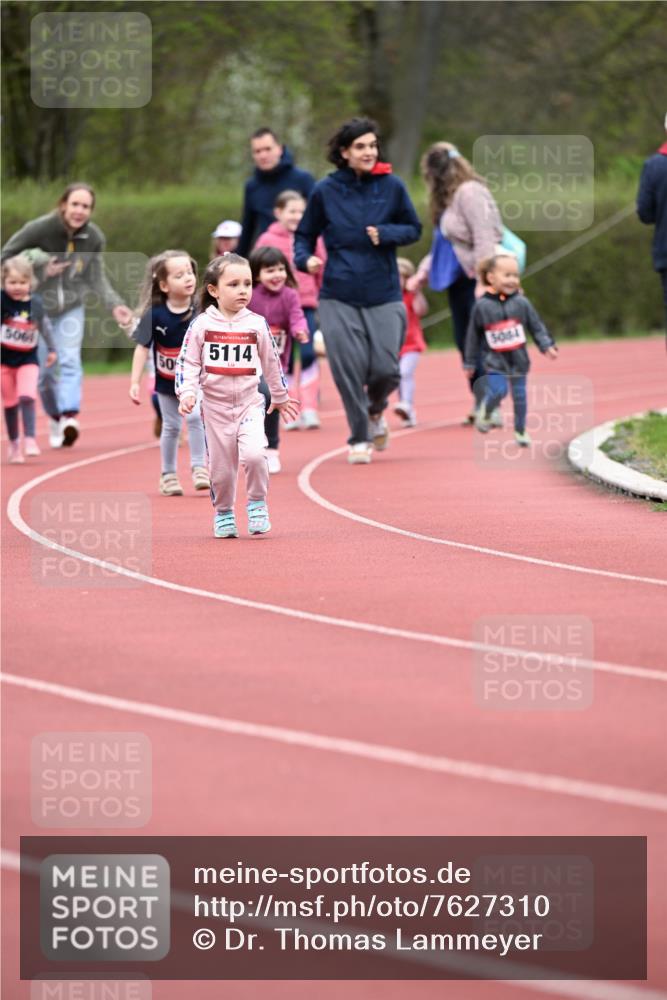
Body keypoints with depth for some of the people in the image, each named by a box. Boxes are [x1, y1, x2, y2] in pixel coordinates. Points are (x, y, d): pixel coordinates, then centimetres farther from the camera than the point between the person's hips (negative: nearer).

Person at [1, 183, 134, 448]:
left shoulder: (94, 238, -9)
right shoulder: (41, 228, -19)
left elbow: (96, 278, 1)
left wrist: (114, 305, -13)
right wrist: (39, 261, -22)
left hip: (71, 309, 1)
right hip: (38, 308, -1)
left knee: (70, 361, -17)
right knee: (44, 369, 2)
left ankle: (70, 417, -31)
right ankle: (55, 417, 25)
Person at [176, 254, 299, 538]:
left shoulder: (257, 324, 0)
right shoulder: (202, 325, -4)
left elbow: (271, 362, 12)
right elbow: (188, 362, -1)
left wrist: (280, 397, 22)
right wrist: (187, 393, -17)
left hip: (249, 403, 0)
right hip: (215, 405, 0)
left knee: (254, 454, -21)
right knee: (220, 465, 6)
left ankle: (257, 504, 2)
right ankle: (223, 513, 28)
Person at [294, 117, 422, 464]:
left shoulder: (391, 186, 1)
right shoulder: (325, 191, 0)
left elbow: (414, 228, 11)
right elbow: (305, 234, 10)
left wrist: (386, 234, -9)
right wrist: (305, 258, -11)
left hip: (384, 295, 1)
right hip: (338, 297, -1)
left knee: (385, 369, -4)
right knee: (349, 370, -7)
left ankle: (375, 412, 31)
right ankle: (359, 438, 11)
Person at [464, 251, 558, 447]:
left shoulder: (522, 303, -2)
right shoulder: (482, 306, -6)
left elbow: (537, 327, 3)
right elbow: (473, 336, 2)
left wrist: (547, 346, -11)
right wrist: (469, 363, 6)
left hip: (518, 360, 2)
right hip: (494, 360, -2)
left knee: (520, 396, 7)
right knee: (498, 390, -18)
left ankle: (520, 431, 23)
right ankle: (484, 414, 12)